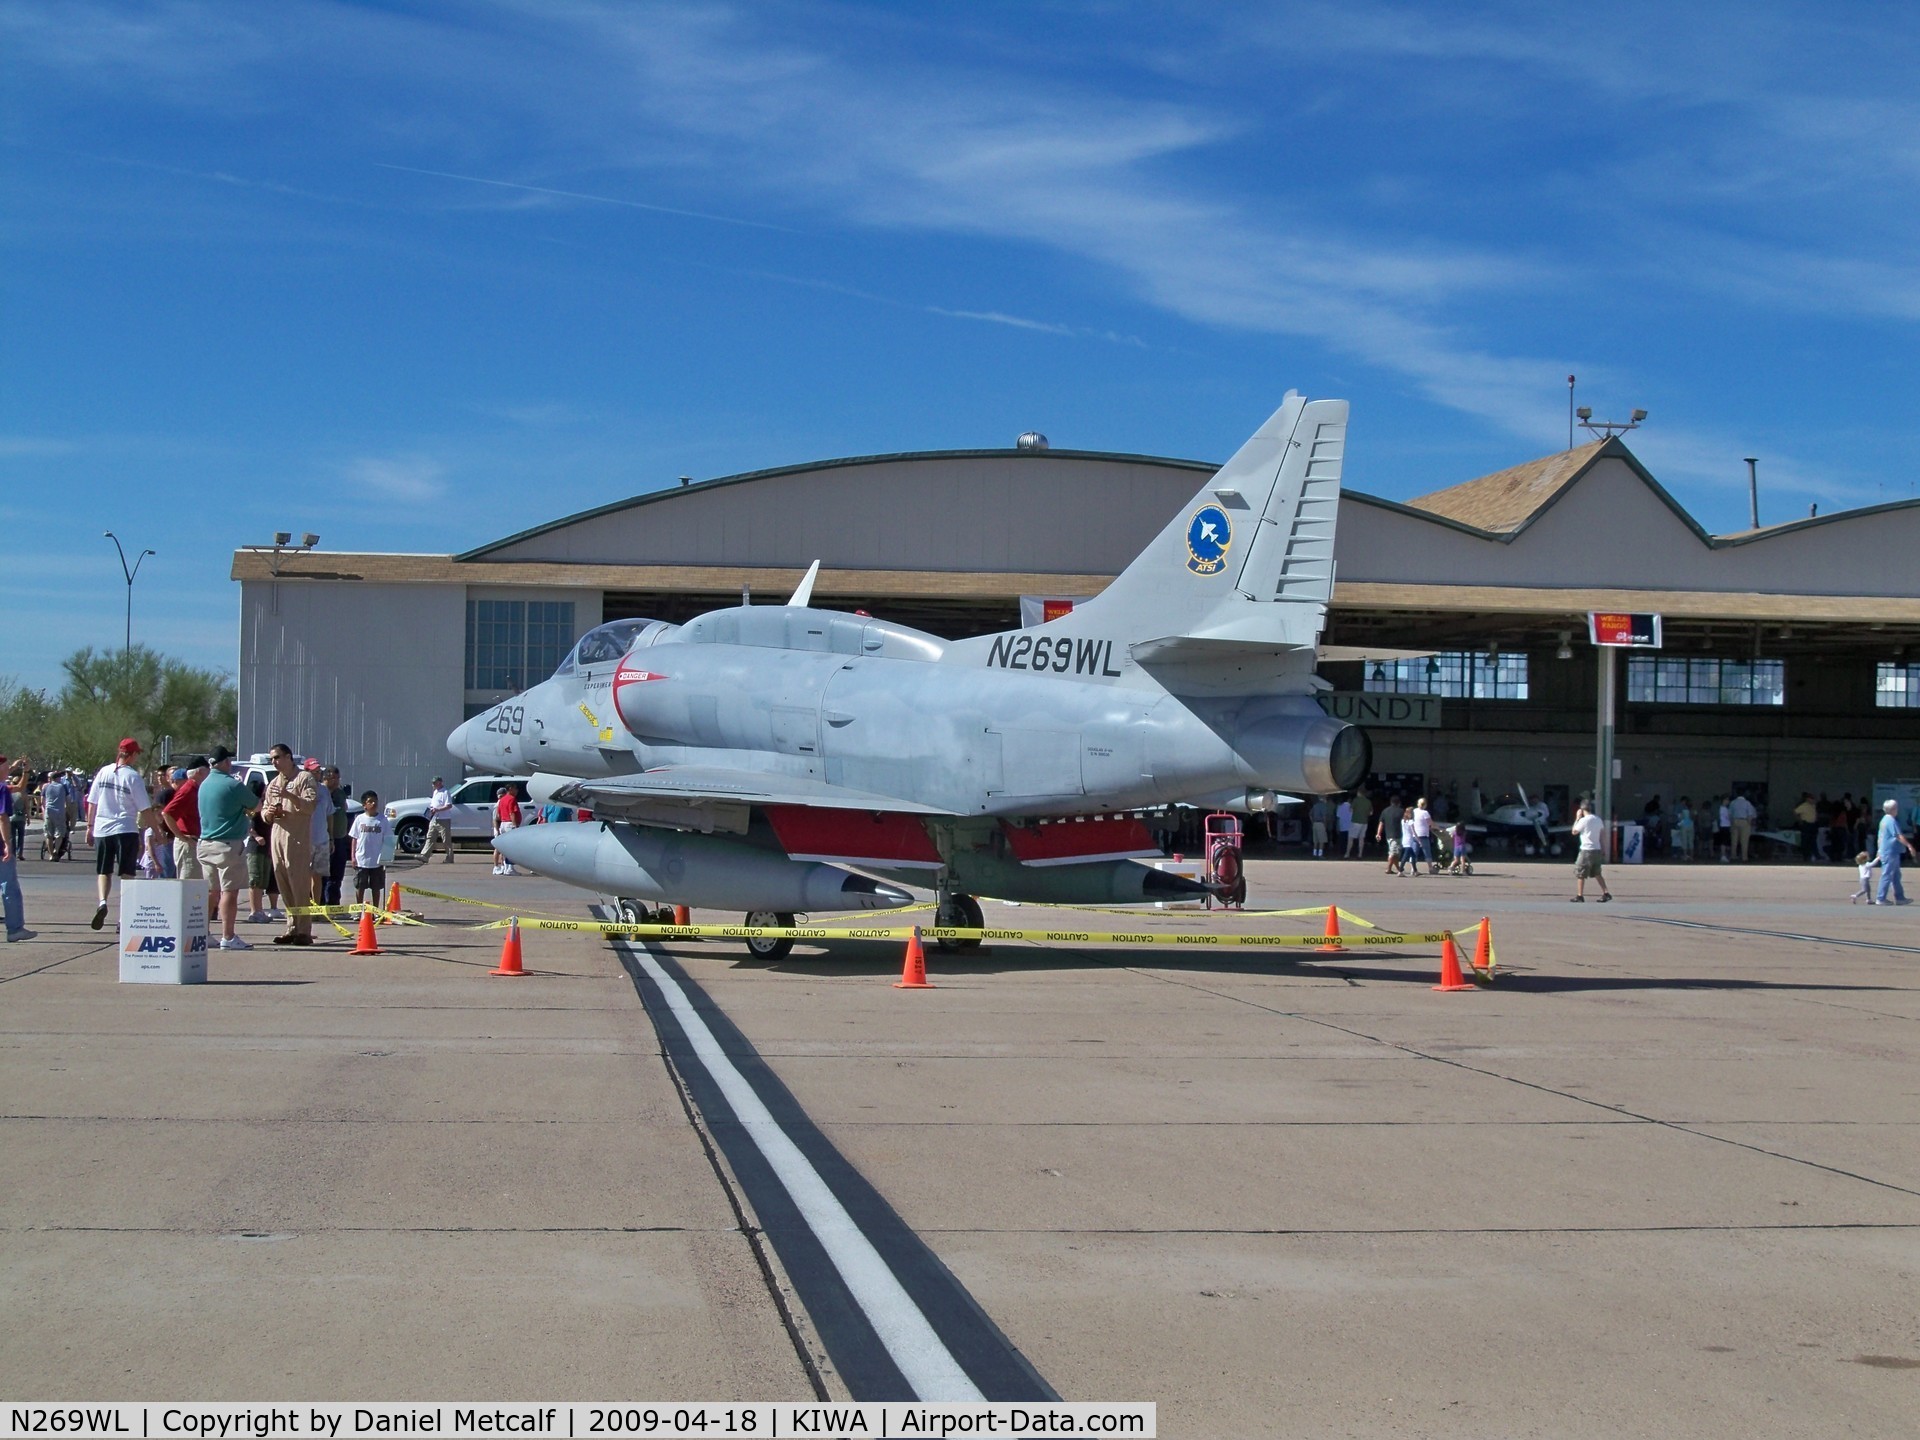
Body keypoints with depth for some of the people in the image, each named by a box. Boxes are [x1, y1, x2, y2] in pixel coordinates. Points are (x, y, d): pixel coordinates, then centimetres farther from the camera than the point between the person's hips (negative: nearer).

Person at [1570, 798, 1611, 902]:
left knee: (1580, 874, 2)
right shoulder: (1598, 819, 8)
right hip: (1597, 850, 7)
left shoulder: (1583, 820, -13)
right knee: (1597, 873, 16)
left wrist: (1577, 818, 1)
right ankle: (1606, 893, 11)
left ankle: (1579, 896, 2)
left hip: (1586, 850, -7)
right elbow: (1603, 834, 12)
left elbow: (1574, 832, -2)